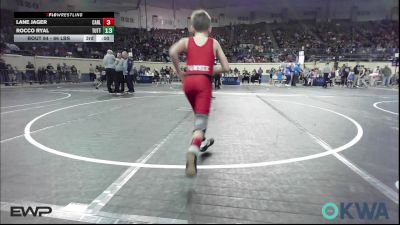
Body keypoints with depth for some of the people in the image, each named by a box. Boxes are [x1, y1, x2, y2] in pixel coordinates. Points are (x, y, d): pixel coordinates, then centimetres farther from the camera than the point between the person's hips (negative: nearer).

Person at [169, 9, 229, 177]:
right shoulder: (214, 43, 13)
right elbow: (226, 68, 9)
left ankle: (203, 142, 44)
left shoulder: (186, 41, 12)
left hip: (188, 81, 3)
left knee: (198, 114, 27)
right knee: (201, 119, -9)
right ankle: (192, 151, -35)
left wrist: (179, 72, 1)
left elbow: (172, 51, -10)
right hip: (204, 82, -2)